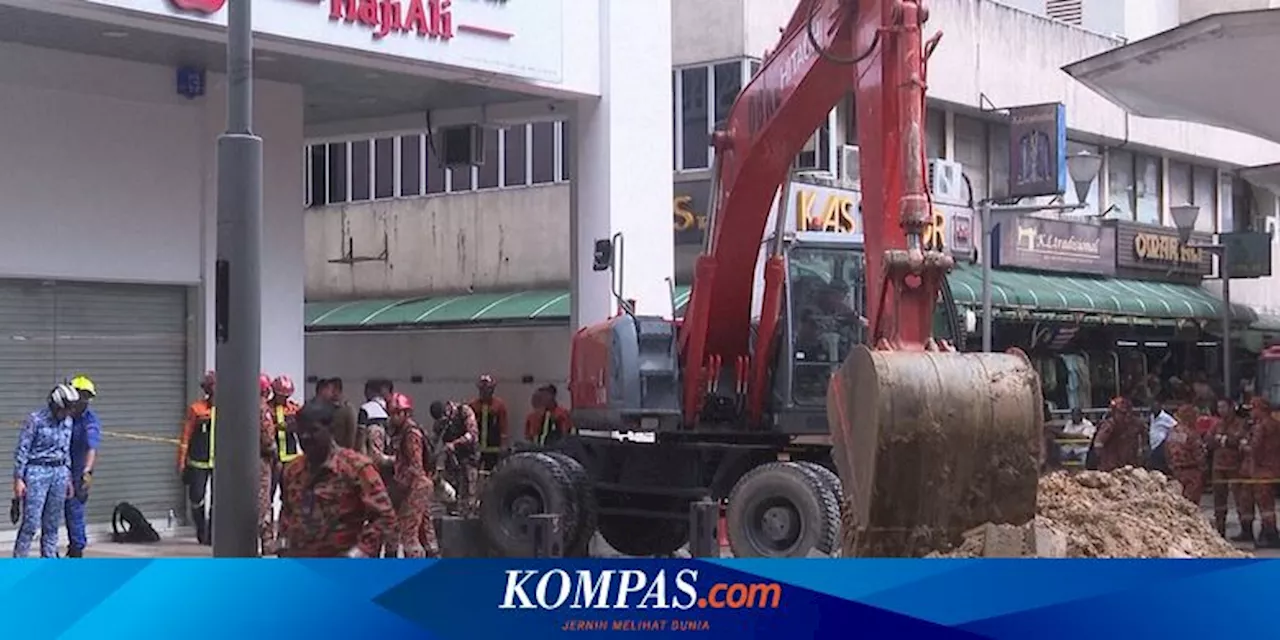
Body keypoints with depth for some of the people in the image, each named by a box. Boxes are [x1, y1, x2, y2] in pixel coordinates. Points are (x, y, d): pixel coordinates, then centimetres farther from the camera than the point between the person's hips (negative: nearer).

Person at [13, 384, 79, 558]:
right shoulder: (36, 420, -10)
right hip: (37, 472, -6)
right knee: (31, 522, -9)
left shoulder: (68, 421, 9)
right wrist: (18, 479, -11)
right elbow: (21, 450, -8)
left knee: (52, 523, 8)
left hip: (59, 473, 6)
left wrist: (68, 478, 18)